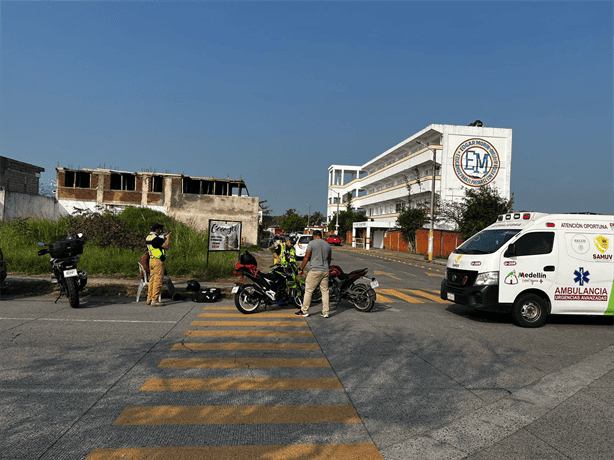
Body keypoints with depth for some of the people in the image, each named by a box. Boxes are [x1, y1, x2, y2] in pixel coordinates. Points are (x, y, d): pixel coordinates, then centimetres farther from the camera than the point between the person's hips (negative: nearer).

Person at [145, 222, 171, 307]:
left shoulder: (148, 237, 13)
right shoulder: (155, 238, -19)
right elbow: (166, 246, -17)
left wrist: (164, 238, 18)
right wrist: (168, 237, -2)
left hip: (152, 260, 10)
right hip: (158, 261, -10)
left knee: (152, 280, 15)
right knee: (158, 280, -7)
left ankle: (149, 299, 20)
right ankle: (154, 300, -5)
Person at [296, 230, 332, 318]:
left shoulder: (312, 243, -3)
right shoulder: (327, 245, 13)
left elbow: (306, 257, -6)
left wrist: (301, 269, 0)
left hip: (315, 270, -5)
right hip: (325, 271, 6)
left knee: (308, 290, 2)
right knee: (325, 291, 9)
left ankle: (304, 311, 8)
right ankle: (325, 312, 10)